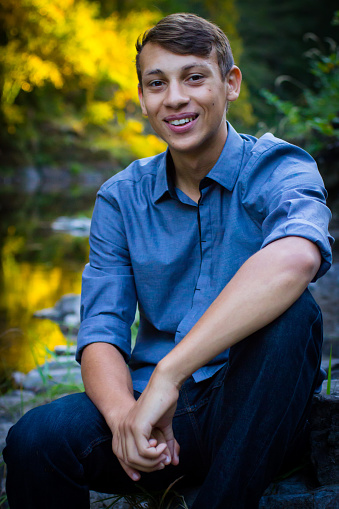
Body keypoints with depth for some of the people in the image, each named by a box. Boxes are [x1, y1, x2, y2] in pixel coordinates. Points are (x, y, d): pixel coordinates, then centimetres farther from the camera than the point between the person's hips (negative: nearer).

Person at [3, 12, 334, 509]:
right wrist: (123, 411, -26)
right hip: (156, 406, 2)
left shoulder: (280, 169, -7)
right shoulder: (120, 199, 7)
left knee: (289, 311, -32)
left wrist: (167, 374, -39)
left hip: (251, 414, -2)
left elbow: (296, 257, -33)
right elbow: (101, 331, -2)